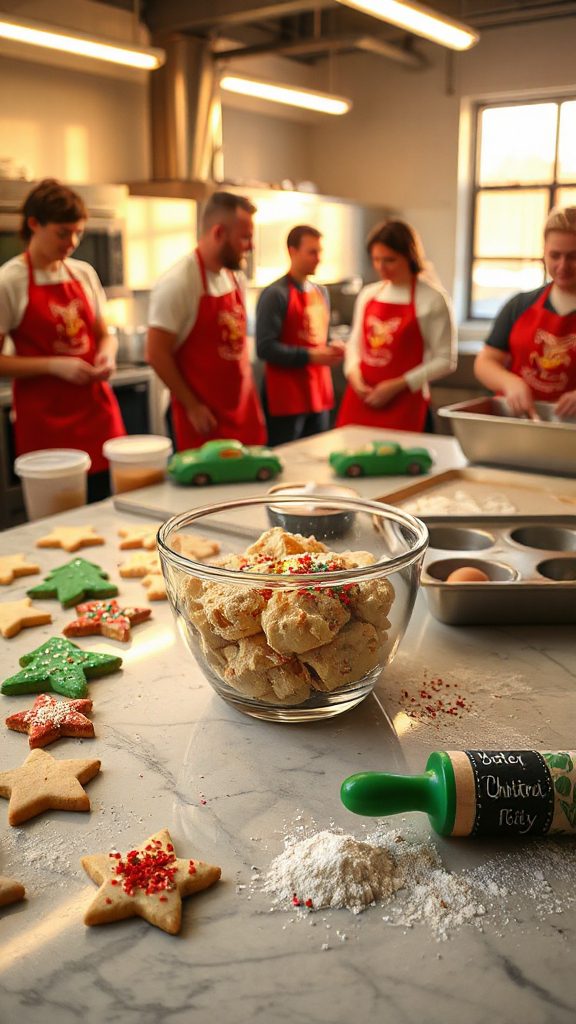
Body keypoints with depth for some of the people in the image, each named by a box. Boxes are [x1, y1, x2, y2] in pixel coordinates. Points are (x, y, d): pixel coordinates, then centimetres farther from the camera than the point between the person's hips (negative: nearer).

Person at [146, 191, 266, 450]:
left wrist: (251, 401, 13)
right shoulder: (178, 282, -15)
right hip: (206, 419, -7)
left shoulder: (232, 277, 8)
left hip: (244, 413, 7)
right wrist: (192, 406, -14)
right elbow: (156, 354, -15)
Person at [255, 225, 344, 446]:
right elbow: (265, 348, -17)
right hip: (286, 400, -7)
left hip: (319, 395, 7)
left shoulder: (321, 292, 14)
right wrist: (310, 356, -20)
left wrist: (332, 349, 2)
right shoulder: (275, 294, -10)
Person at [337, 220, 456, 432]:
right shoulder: (368, 294, 10)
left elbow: (445, 360, -7)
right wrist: (353, 373, -2)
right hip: (360, 399, 4)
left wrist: (398, 385, -13)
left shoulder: (432, 299, -5)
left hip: (403, 401, -4)